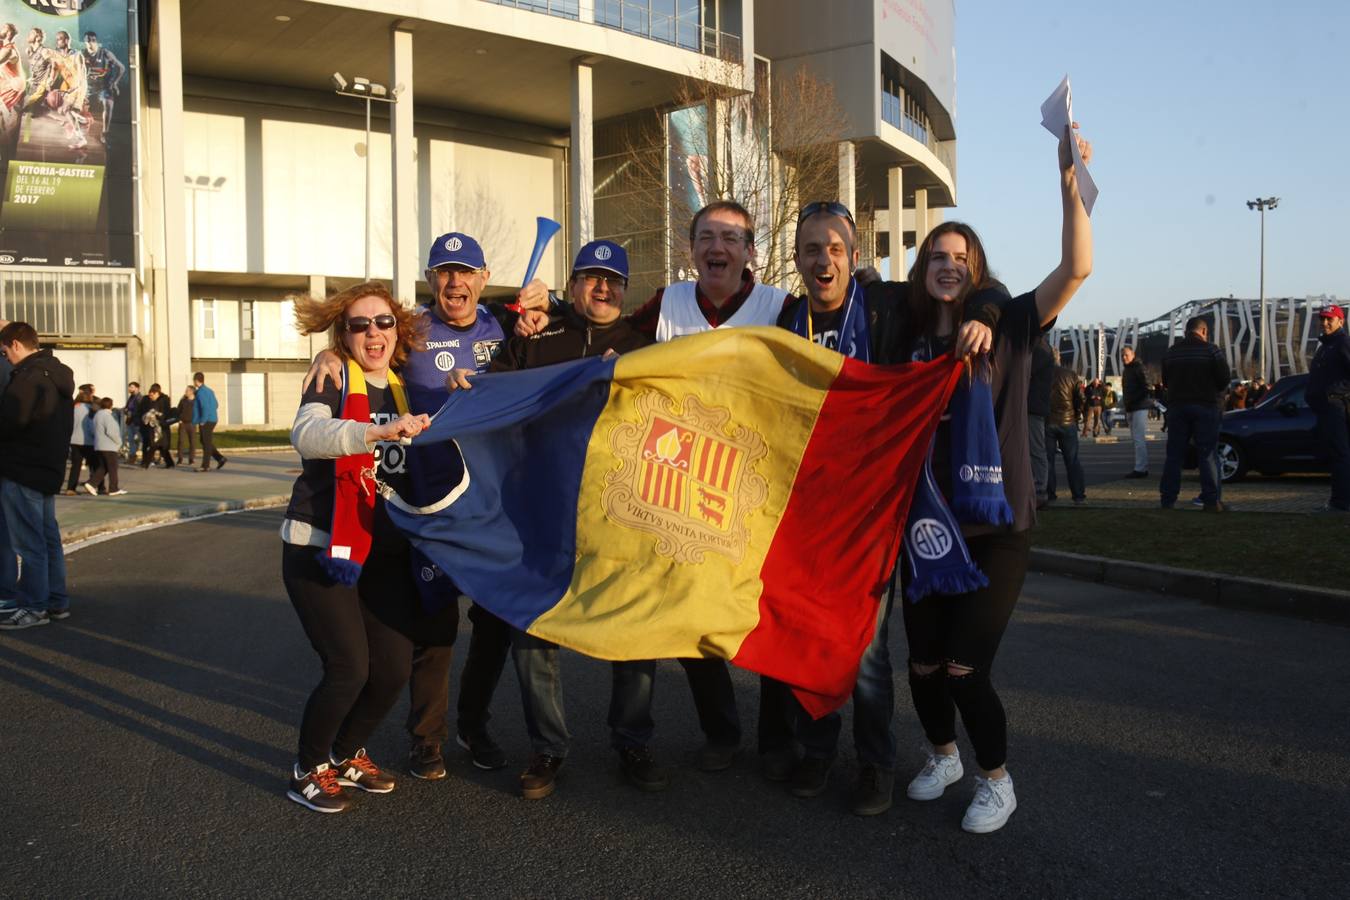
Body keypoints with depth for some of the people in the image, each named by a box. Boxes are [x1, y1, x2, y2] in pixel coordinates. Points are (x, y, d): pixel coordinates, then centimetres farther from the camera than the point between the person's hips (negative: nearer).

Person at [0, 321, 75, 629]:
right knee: (48, 537, 13)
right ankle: (57, 601, 19)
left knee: (29, 542, -3)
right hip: (48, 468, 9)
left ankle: (34, 607, 3)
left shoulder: (29, 378, -17)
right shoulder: (57, 375, 13)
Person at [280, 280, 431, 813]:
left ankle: (346, 756, 28)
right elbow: (306, 434, -30)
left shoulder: (405, 390, 9)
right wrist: (381, 430, -46)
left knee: (395, 668, 2)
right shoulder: (333, 382, -8)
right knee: (349, 668, -11)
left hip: (386, 554, 6)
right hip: (320, 549, -5)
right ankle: (308, 771, 15)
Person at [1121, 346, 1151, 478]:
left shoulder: (1138, 368, -9)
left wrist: (1132, 400, -18)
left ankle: (1140, 468, -12)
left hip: (1140, 407, -10)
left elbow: (1145, 388, -17)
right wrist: (1127, 405, 13)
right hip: (1131, 408, 10)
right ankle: (1142, 467, 17)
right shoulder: (1126, 370, 20)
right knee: (1136, 438, 12)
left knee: (1139, 438, -11)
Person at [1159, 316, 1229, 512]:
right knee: (1208, 455, 0)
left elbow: (1165, 381, 9)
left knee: (1174, 454, 7)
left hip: (1177, 406, 3)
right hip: (1206, 406, -3)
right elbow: (1224, 379, -7)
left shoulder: (1171, 352, 5)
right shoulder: (1211, 350, -7)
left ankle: (1167, 499, 6)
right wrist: (1212, 391, 11)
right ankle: (1210, 500, -3)